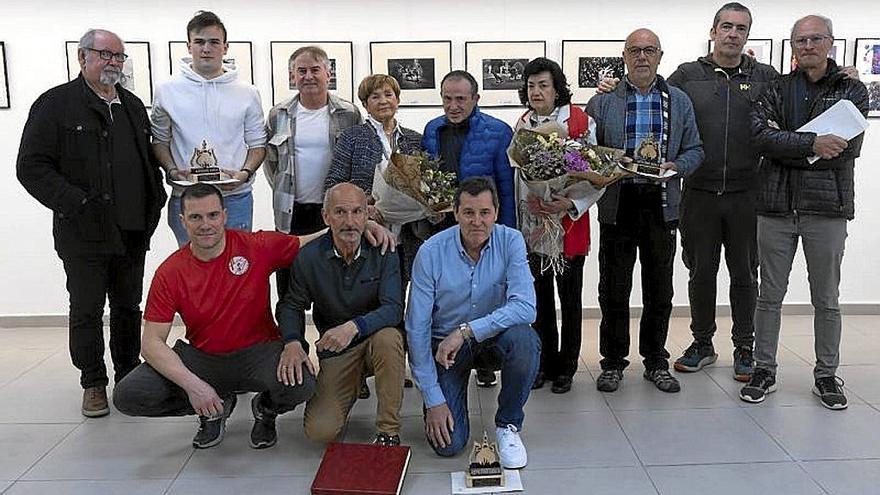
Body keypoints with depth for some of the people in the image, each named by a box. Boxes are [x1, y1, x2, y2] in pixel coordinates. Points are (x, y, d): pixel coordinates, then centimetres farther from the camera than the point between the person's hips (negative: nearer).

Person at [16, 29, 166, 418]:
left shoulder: (133, 106, 14)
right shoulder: (56, 104, -4)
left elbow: (149, 160, 22)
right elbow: (31, 167, -10)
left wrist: (155, 199, 6)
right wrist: (76, 204, -18)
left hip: (132, 232, 5)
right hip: (84, 234, -5)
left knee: (128, 307, 13)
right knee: (86, 311, 5)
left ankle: (128, 374, 27)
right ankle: (93, 383, 19)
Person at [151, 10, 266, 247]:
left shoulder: (247, 93, 5)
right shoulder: (167, 91, 5)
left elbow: (258, 143, 9)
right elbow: (160, 140, 12)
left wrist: (245, 172, -9)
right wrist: (172, 171, -6)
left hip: (235, 197, 0)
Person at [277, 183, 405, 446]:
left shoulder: (382, 252, -12)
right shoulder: (308, 257, -8)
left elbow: (394, 309, -21)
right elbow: (291, 306, 3)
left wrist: (354, 326, -38)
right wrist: (293, 343, -17)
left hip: (375, 338, -1)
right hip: (335, 350, 1)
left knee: (388, 337, -39)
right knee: (319, 430, -15)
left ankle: (388, 430, -20)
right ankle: (353, 385, 20)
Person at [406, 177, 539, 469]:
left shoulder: (511, 242, -16)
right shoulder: (431, 253, -18)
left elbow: (525, 307, -28)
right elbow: (417, 329, -15)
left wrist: (466, 330, -36)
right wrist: (433, 400, -17)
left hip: (495, 334, 1)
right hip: (445, 342, -1)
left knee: (523, 339, -34)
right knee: (448, 444, -12)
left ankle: (508, 424, -8)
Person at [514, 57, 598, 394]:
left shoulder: (582, 122, -6)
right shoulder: (523, 125, 6)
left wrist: (572, 204, -23)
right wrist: (527, 200, -10)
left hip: (571, 223, -3)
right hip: (534, 221, 3)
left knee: (570, 296, 5)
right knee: (541, 294, 10)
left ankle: (566, 367, 19)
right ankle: (545, 363, 24)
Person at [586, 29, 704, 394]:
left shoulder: (678, 101, 11)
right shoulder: (602, 101, 5)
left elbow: (694, 150, 10)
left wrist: (675, 166, -10)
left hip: (661, 205, 2)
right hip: (617, 205, -1)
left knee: (660, 291, 9)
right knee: (613, 289, 4)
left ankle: (656, 362, 23)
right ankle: (613, 362, 18)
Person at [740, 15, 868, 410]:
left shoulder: (851, 90, 4)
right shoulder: (777, 88, 7)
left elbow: (849, 147, -10)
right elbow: (761, 136, -10)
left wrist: (785, 142, -12)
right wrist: (812, 144, -22)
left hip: (827, 206, -1)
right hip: (777, 205, 1)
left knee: (826, 300, 9)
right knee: (769, 295, 8)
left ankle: (826, 376, 23)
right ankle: (764, 371, 19)